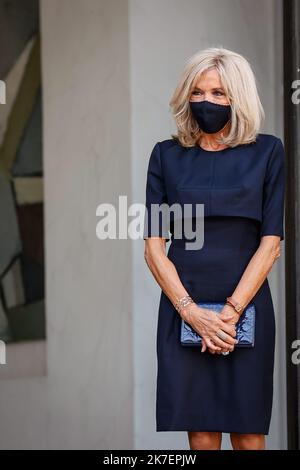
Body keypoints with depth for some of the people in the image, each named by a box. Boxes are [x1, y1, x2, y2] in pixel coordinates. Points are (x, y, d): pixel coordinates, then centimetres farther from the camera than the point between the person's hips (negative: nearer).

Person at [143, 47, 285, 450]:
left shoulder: (267, 152, 3)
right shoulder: (167, 155, 7)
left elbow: (271, 243, -2)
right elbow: (153, 246, 2)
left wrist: (230, 311, -11)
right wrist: (192, 313, -11)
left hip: (246, 309, -1)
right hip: (183, 309, 1)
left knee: (248, 433, 1)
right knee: (201, 434, -1)